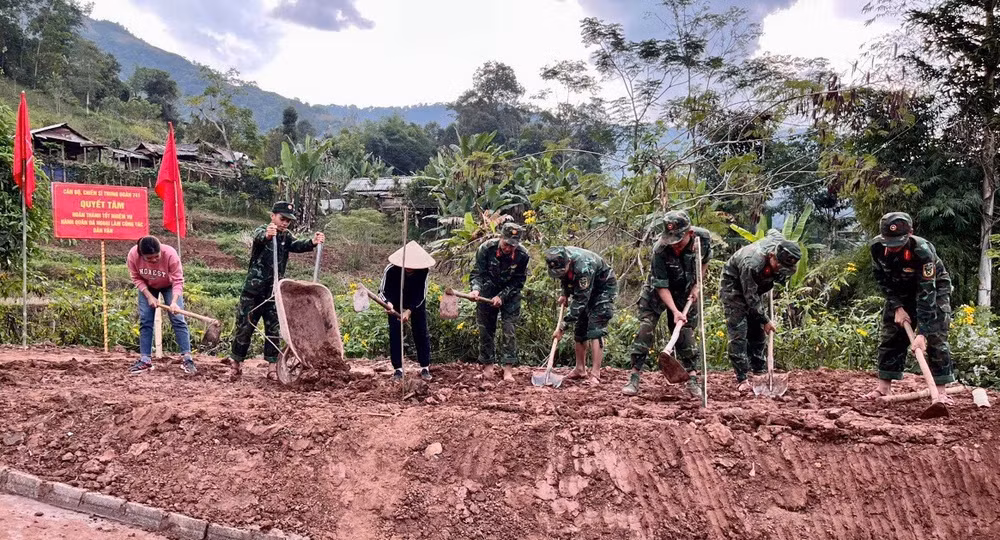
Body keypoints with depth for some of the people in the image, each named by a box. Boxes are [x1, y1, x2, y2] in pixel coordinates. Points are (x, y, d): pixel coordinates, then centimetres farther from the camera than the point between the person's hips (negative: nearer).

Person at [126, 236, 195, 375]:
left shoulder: (170, 254, -38)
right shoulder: (133, 255, -31)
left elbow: (178, 281, -33)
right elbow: (136, 278, -14)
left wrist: (174, 302, -47)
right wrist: (149, 296, -22)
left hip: (169, 286, -2)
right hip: (147, 287, 2)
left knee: (178, 319, -11)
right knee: (145, 320, -2)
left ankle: (187, 359, -10)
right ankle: (145, 360, 4)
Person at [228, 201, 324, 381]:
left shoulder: (286, 237, 6)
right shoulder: (262, 231, -6)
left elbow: (297, 246, -15)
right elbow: (259, 237, -32)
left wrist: (312, 242, -38)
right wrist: (267, 235, -58)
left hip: (275, 292, 4)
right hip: (254, 289, -4)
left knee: (274, 329, 4)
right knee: (245, 327, 3)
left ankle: (272, 367, 10)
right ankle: (236, 365, 16)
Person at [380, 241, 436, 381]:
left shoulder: (424, 271, -31)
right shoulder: (391, 270, -32)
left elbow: (421, 295, -23)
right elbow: (382, 291, -21)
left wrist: (409, 311, -35)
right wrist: (388, 303, -43)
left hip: (416, 302, 0)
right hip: (395, 301, 0)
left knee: (421, 333, -2)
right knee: (395, 333, -6)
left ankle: (425, 368, 6)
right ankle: (398, 369, 2)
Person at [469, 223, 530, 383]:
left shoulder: (522, 255, -22)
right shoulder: (486, 248, -22)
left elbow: (518, 282, -13)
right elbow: (477, 272, -16)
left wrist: (502, 296, -21)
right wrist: (476, 289, -34)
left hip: (510, 295, -1)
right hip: (488, 292, 1)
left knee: (509, 330, -8)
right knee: (486, 329, 4)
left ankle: (508, 369, -5)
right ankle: (488, 365, 17)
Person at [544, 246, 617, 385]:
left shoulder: (583, 267, -40)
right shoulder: (559, 260, -17)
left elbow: (580, 301, -38)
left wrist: (562, 327, -36)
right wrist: (565, 294, 0)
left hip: (604, 288, -8)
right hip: (582, 289, 8)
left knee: (595, 330, -18)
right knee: (579, 329, 7)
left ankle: (595, 374, -19)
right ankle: (580, 369, 19)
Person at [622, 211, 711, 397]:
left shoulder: (704, 238, -23)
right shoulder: (660, 250, -34)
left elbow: (705, 261, 1)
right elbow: (661, 286, -26)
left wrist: (697, 286, -7)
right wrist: (674, 311, -34)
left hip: (685, 292, 3)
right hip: (658, 291, -2)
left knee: (686, 332, 2)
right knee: (645, 328, -11)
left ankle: (692, 378, 12)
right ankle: (634, 377, -7)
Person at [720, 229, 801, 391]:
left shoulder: (781, 243, -22)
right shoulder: (752, 264, -41)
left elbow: (772, 231, 6)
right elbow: (751, 298, -28)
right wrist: (765, 320, -18)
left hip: (755, 286, 7)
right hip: (734, 287, -7)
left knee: (758, 330, 7)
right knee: (738, 332, -14)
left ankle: (759, 371, 16)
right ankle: (742, 379, -13)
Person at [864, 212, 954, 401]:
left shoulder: (923, 251, -38)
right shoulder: (877, 247, -25)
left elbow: (927, 294, -39)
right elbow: (882, 279, -9)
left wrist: (922, 333, -42)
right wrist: (897, 307, -16)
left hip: (934, 289, -4)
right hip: (900, 292, 4)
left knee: (935, 339, -14)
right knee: (890, 336, 2)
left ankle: (940, 391, -9)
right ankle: (883, 387, 9)